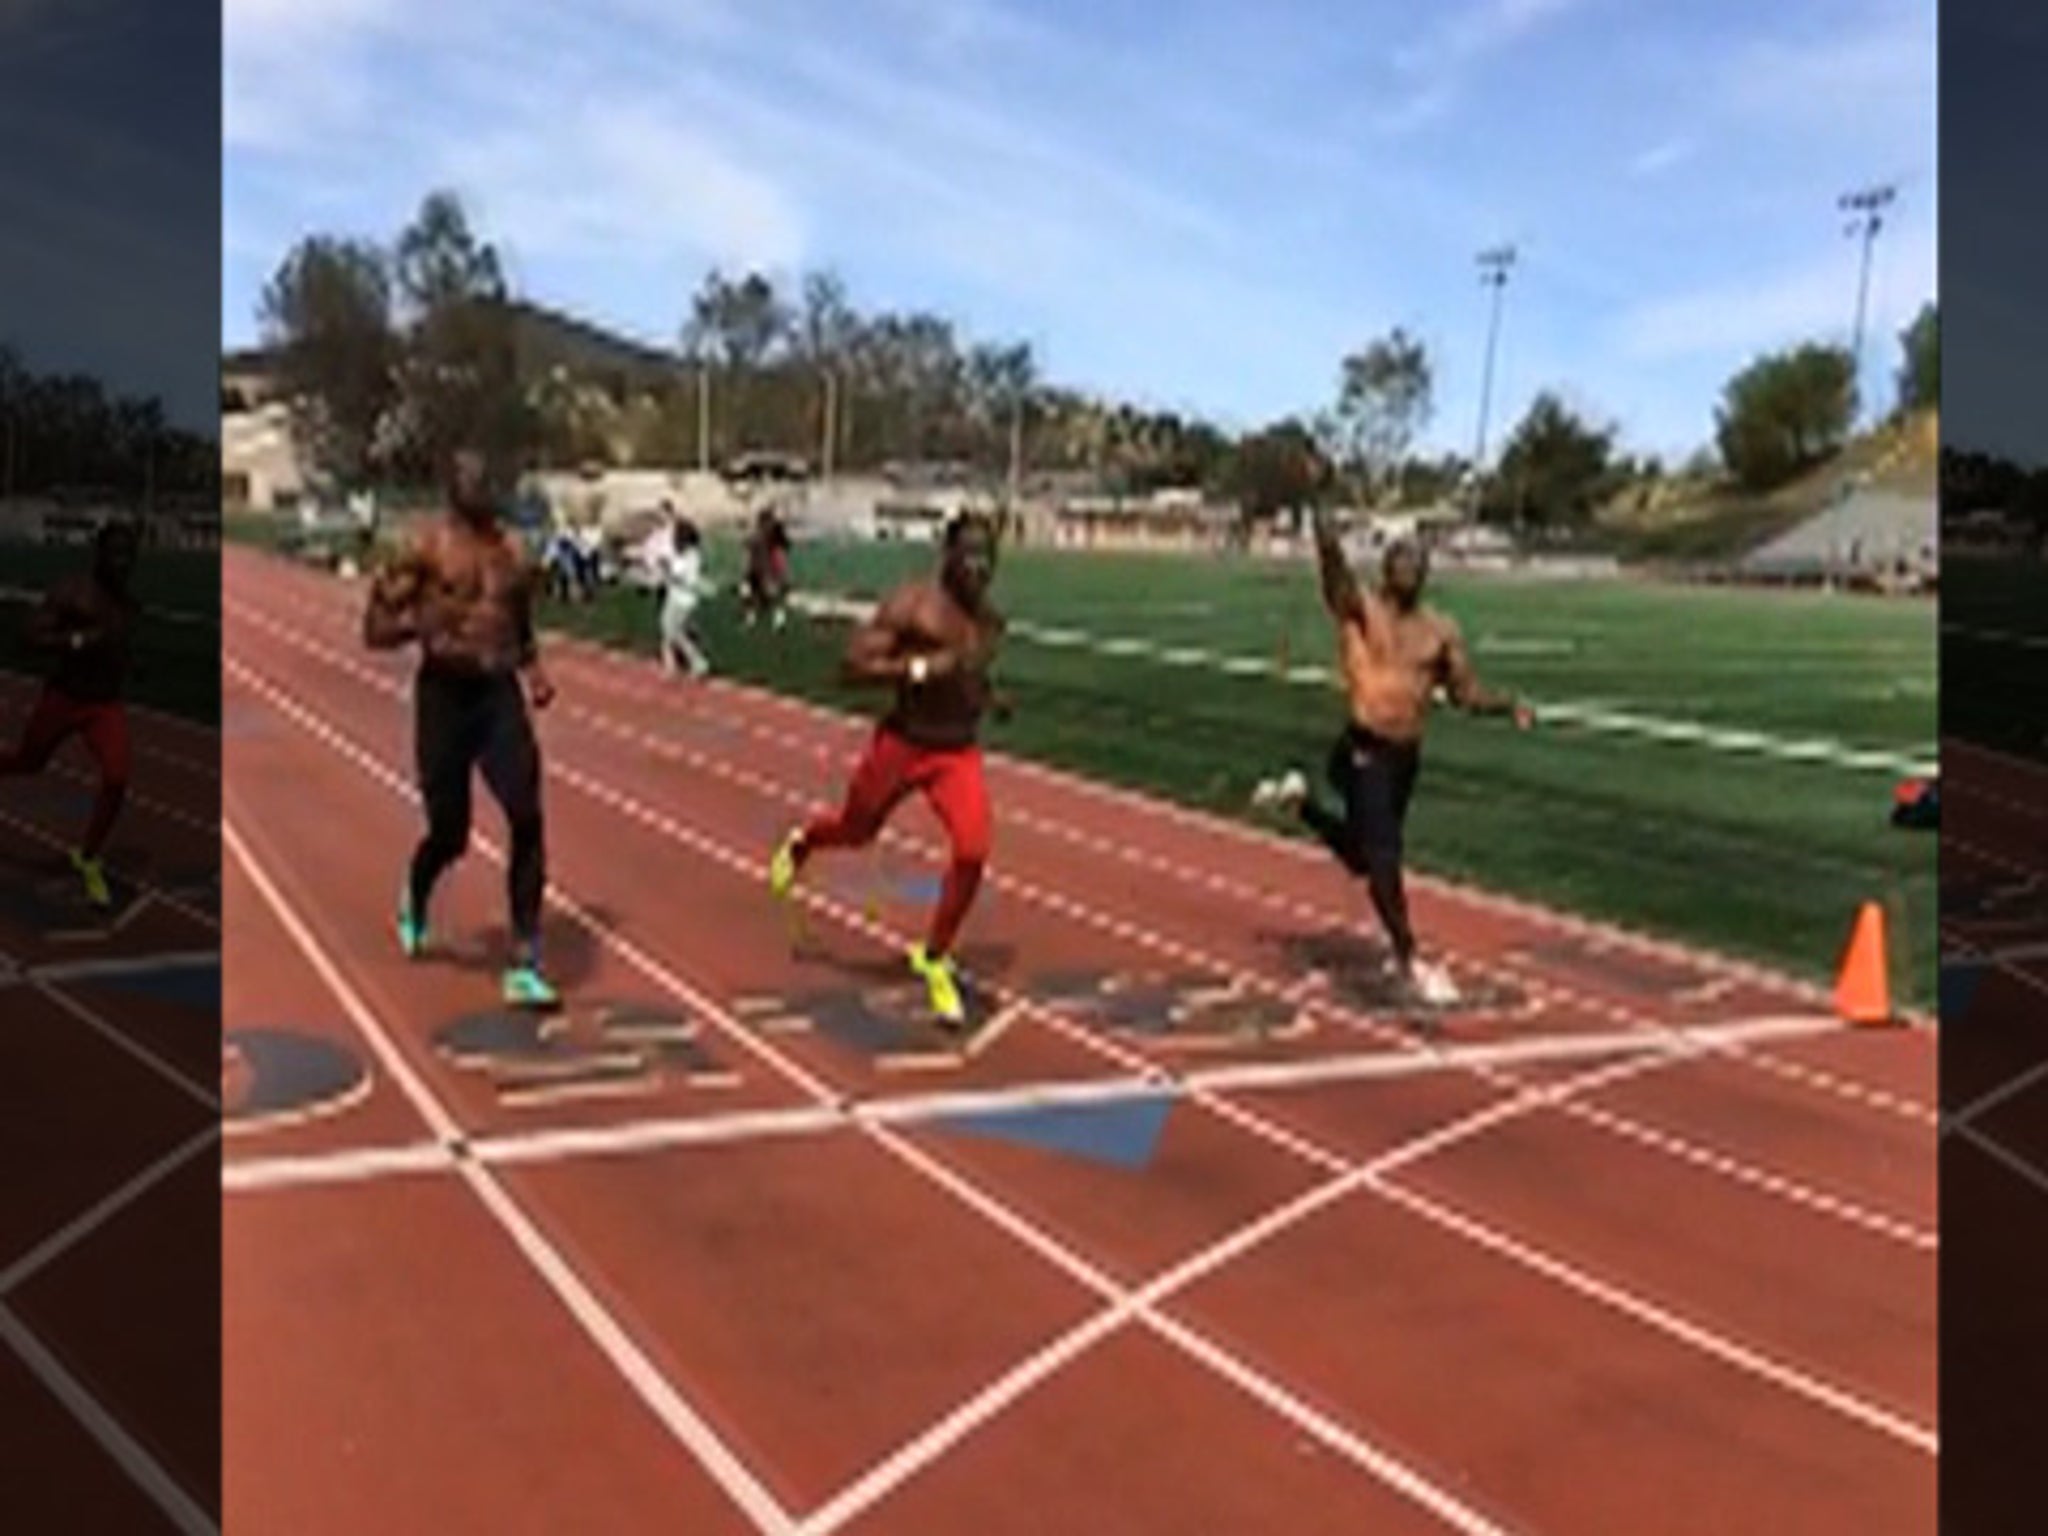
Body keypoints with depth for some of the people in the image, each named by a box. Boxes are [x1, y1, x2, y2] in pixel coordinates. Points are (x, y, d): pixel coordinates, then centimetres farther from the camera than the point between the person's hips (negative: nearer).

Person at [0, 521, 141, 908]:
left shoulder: (129, 603, 3)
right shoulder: (70, 592, -16)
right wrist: (78, 641, -32)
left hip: (108, 706, 3)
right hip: (62, 699, -3)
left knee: (116, 781, -15)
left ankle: (87, 859, 6)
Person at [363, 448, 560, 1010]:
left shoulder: (514, 553, 8)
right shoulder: (426, 549, -6)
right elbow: (376, 628, -5)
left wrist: (533, 669, 7)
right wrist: (422, 621, -23)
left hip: (500, 694, 3)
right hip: (444, 695, -3)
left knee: (527, 821, -13)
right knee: (450, 834, 5)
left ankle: (524, 967, -7)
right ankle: (414, 902, 44)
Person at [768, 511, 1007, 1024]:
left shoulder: (990, 621, 4)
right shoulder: (910, 605, -16)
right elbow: (854, 664, -21)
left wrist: (989, 696, 4)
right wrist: (921, 668, -31)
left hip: (959, 753, 4)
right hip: (902, 744, -3)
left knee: (972, 852, -15)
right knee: (856, 831, 19)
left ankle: (934, 958, 7)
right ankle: (802, 843, 58)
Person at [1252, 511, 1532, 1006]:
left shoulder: (1440, 630, 6)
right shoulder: (1358, 607, -6)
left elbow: (1467, 692, 9)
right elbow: (1332, 556, -22)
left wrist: (1509, 706, -7)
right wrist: (1320, 512, -35)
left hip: (1407, 756, 6)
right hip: (1364, 752, -6)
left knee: (1361, 854, 21)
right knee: (1382, 858, -12)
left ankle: (1300, 798, 46)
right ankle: (1409, 963, 0)